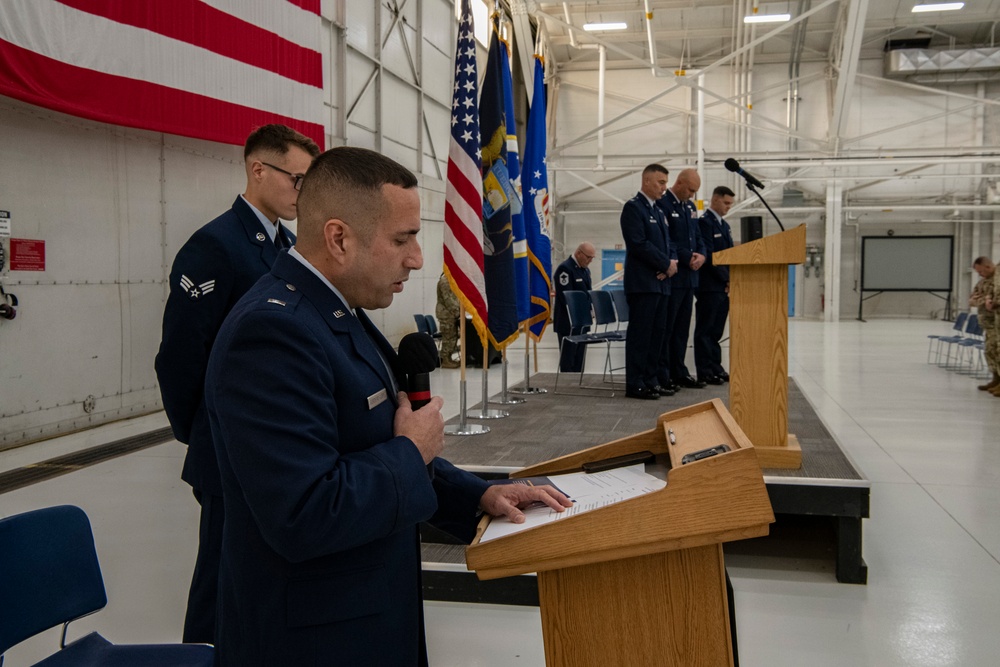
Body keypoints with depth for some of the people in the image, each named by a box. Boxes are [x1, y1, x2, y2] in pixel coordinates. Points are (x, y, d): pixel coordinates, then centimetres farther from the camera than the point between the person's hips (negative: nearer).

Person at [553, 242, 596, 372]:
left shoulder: (585, 270, 14)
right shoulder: (565, 269, -15)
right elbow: (565, 297, -21)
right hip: (567, 322, -9)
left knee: (580, 356, 11)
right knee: (568, 357, -2)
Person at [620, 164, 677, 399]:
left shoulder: (658, 211, 20)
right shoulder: (633, 207, -7)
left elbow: (667, 242, 21)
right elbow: (639, 244, -17)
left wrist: (671, 262, -1)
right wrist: (666, 264, -11)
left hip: (660, 281, 9)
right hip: (642, 282, -9)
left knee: (657, 333, 10)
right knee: (640, 333, -6)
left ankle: (650, 380, 17)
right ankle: (635, 384, -1)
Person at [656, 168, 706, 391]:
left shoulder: (690, 207, 17)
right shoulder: (662, 204, -10)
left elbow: (698, 236, 19)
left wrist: (701, 255, -1)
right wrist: (687, 257, -17)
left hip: (689, 276, 8)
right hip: (671, 276, -8)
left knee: (682, 328, 12)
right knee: (666, 327, -3)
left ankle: (678, 372, 18)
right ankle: (662, 375, 2)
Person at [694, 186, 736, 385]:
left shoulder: (724, 225, 19)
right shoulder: (704, 222, -9)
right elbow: (708, 255, -16)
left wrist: (730, 279, 5)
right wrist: (726, 278, -13)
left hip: (724, 286, 8)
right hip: (709, 286, -8)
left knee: (716, 330, 11)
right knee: (705, 330, -2)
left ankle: (715, 368, 17)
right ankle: (705, 371, 1)